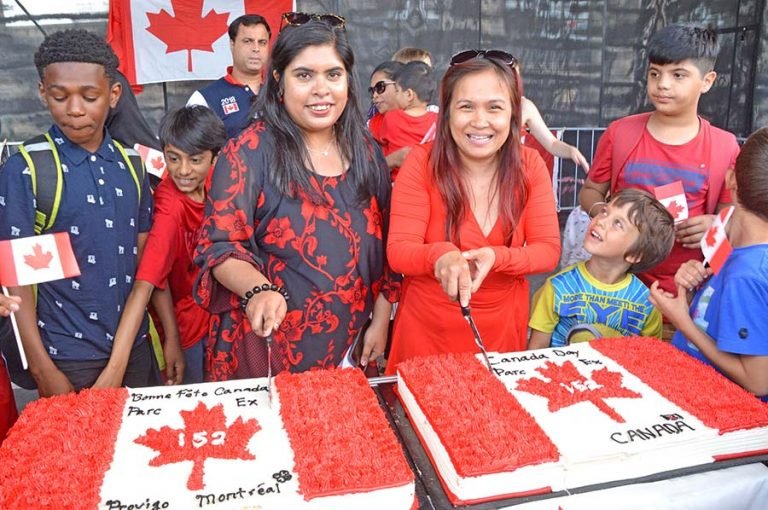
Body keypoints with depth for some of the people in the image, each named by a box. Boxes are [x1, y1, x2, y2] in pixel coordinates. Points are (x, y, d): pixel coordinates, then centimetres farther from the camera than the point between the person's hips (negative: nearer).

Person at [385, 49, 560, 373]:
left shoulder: (529, 165, -6)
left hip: (503, 328, 3)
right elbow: (398, 252, -16)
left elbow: (548, 251, -7)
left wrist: (495, 258, -26)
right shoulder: (422, 163, -13)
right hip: (427, 330, -2)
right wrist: (440, 255, -37)